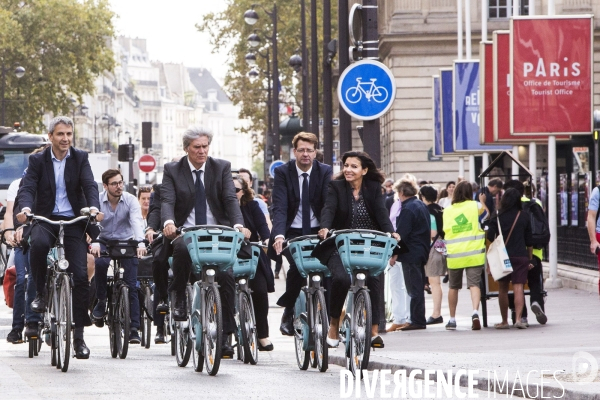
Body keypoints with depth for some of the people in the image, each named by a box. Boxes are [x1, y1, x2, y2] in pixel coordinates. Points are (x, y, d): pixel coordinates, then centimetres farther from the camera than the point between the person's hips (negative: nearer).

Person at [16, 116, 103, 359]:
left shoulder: (80, 159, 5)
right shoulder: (38, 161, 3)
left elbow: (90, 185, -8)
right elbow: (28, 186, -9)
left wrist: (94, 207, -29)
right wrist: (25, 208, -31)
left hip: (73, 222, 1)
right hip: (45, 219, -1)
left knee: (80, 276, -8)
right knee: (38, 243, -37)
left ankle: (79, 336, 1)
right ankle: (41, 292, -11)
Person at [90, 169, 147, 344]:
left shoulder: (130, 200, -11)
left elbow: (137, 221, -25)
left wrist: (140, 242, -43)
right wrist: (94, 242, -43)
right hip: (105, 242, 0)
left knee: (131, 286, -9)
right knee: (100, 262, -33)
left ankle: (134, 328, -6)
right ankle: (101, 300, -10)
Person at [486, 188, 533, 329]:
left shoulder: (497, 217, -2)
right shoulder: (524, 217, 3)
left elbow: (490, 237, -2)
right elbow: (529, 241, 7)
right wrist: (530, 259, 15)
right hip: (521, 256, 0)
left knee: (503, 288, 10)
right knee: (518, 287, -3)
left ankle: (504, 321, 13)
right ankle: (518, 319, -17)